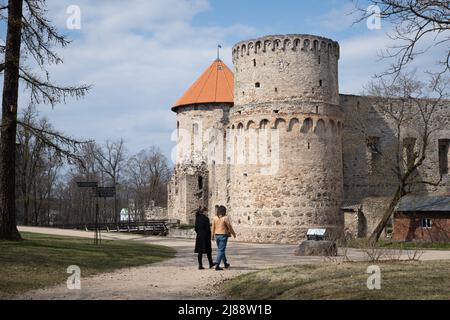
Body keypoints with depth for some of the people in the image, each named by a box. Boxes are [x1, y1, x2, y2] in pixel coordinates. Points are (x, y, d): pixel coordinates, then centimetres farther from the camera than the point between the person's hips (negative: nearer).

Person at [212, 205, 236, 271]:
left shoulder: (215, 218, 3)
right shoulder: (225, 218, -12)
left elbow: (213, 227, 5)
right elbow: (229, 227, -9)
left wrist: (213, 236, 12)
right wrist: (233, 233, 6)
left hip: (217, 235, 6)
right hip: (223, 235, -6)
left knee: (221, 250, 18)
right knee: (221, 250, -5)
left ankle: (225, 264, 31)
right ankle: (217, 265, -14)